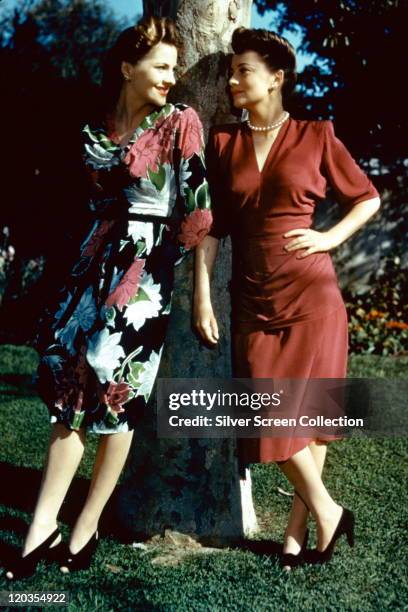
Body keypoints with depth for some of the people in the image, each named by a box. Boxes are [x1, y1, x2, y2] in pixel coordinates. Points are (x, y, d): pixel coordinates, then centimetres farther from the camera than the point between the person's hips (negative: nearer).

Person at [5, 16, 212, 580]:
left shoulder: (180, 122, -4)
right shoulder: (96, 131, 11)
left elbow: (199, 209, -8)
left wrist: (164, 256, 2)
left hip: (147, 269, -5)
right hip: (98, 260, 5)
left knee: (115, 392, -1)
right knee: (71, 386, 0)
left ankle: (88, 525, 12)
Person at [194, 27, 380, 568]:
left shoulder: (315, 136, 0)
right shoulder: (223, 142, 7)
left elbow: (368, 199, 9)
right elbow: (211, 226, 5)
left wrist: (329, 238, -5)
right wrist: (202, 297, 0)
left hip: (310, 294, -3)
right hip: (254, 300, 3)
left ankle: (300, 523, 18)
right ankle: (327, 512, 19)